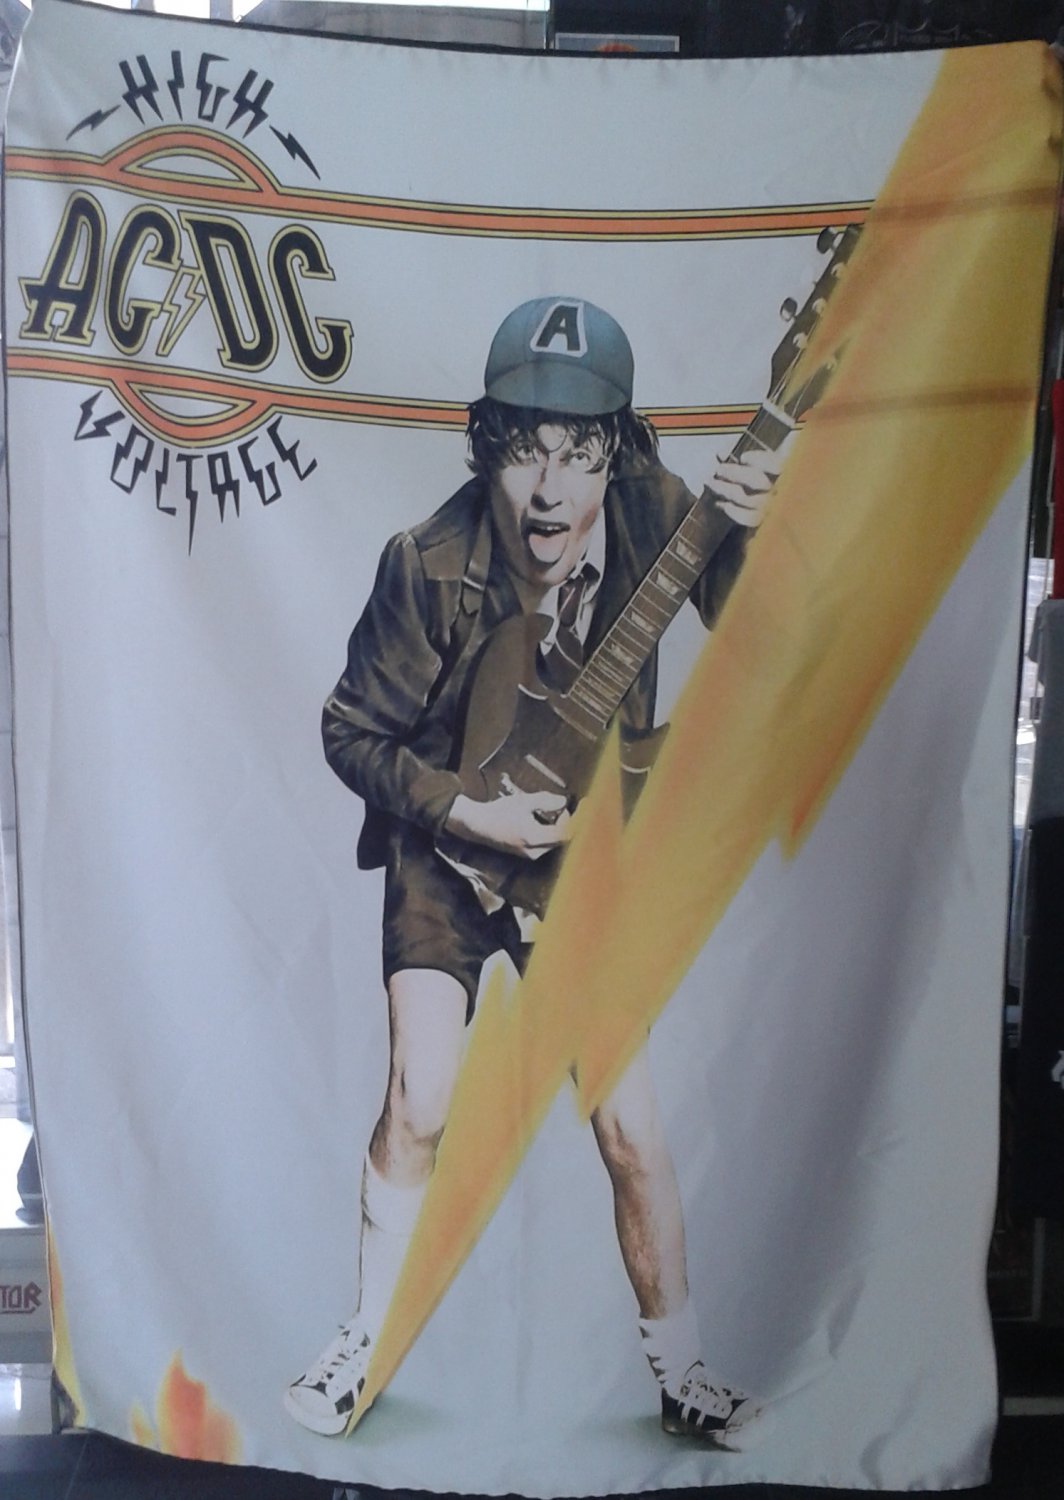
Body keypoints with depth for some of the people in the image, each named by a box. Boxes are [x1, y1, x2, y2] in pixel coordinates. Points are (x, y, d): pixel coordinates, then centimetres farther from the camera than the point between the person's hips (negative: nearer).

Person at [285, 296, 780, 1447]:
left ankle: (681, 1371, 25)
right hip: (447, 845, -1)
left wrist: (761, 540, -28)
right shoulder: (430, 566, -22)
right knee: (418, 1108, -7)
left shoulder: (651, 512, -16)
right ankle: (368, 1340, 21)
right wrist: (468, 811, -20)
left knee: (631, 1129, 1)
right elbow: (351, 730, -9)